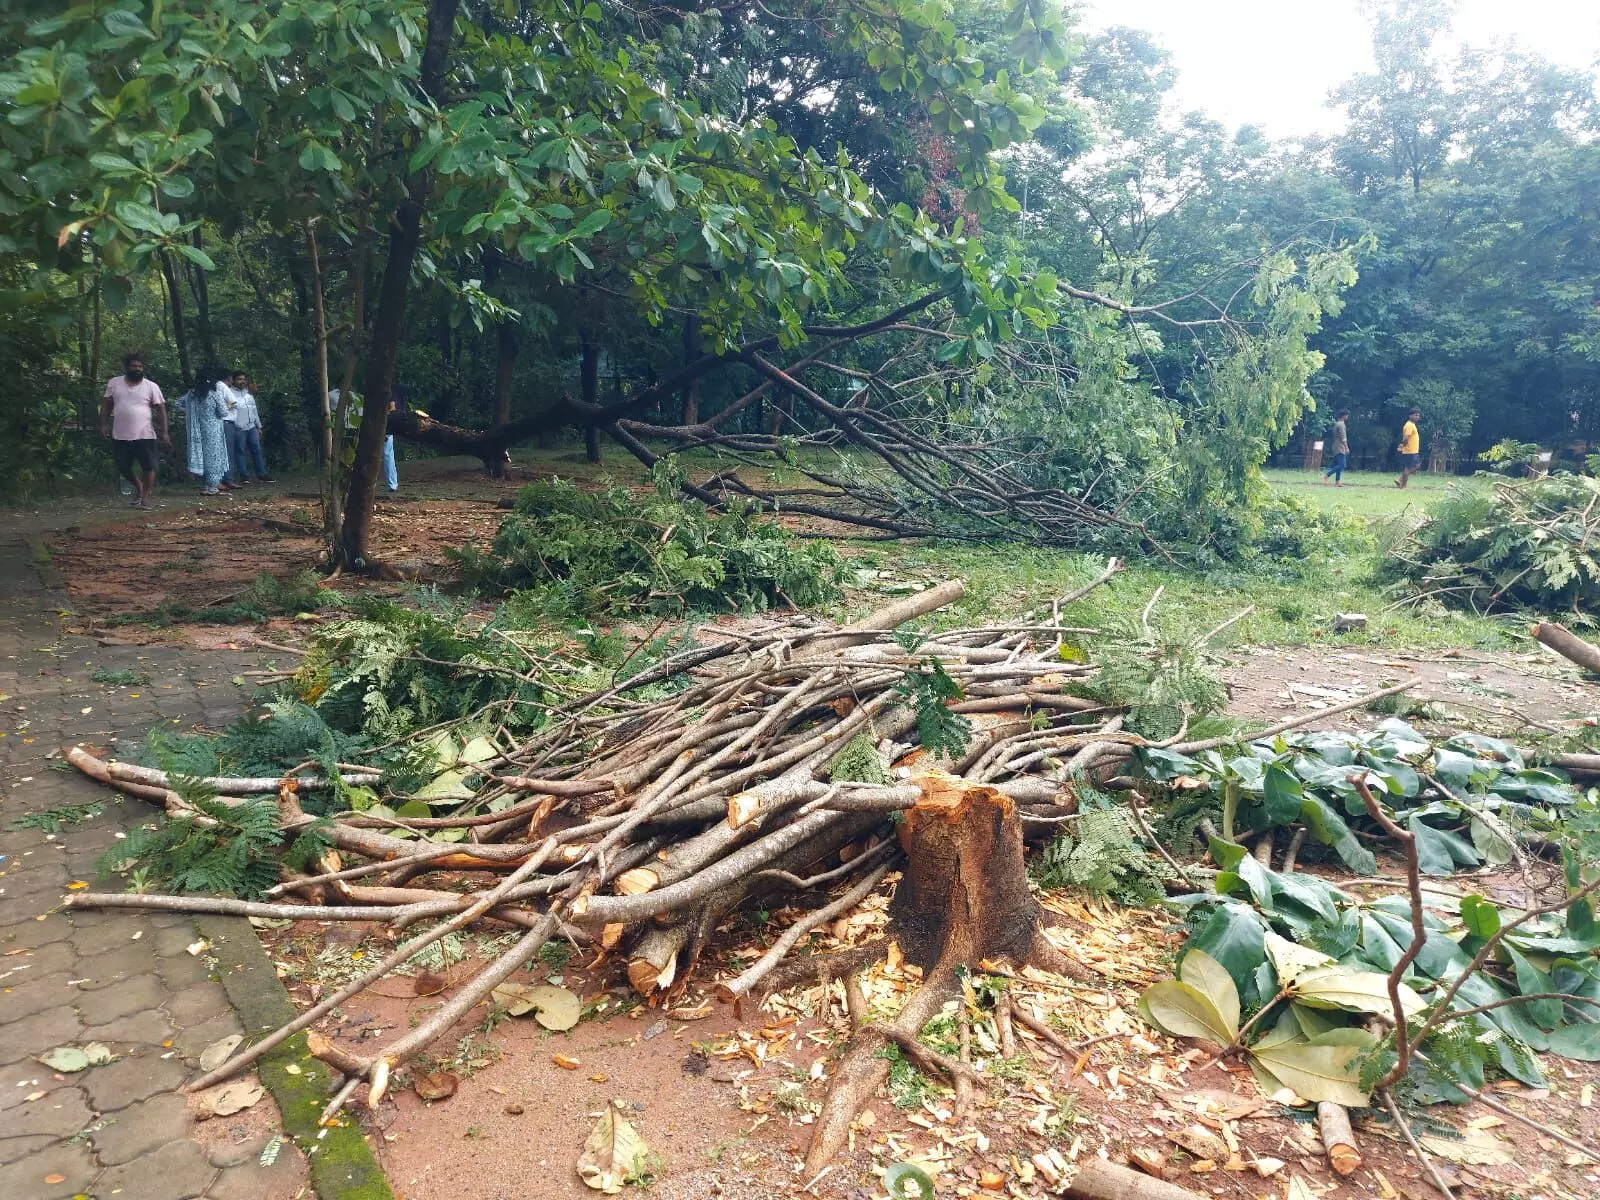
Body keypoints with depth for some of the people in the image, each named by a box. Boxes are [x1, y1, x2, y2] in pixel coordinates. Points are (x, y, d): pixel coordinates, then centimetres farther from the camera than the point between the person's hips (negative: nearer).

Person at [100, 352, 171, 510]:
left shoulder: (151, 386, -1)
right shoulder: (114, 383, 5)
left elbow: (161, 409, -1)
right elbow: (106, 404, 11)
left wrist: (164, 433, -6)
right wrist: (103, 424, 1)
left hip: (145, 436, -2)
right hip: (120, 437, 2)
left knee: (148, 466, -3)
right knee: (123, 468, 8)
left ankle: (145, 496, 11)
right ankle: (138, 487, 33)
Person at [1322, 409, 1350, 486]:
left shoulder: (1337, 424, 17)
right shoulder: (1341, 424, -12)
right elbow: (1343, 438, -17)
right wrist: (1346, 447, -16)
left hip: (1337, 448, 10)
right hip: (1340, 448, -10)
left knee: (1340, 465, 8)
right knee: (1341, 465, -13)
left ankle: (1337, 482, 6)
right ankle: (1327, 475, -14)